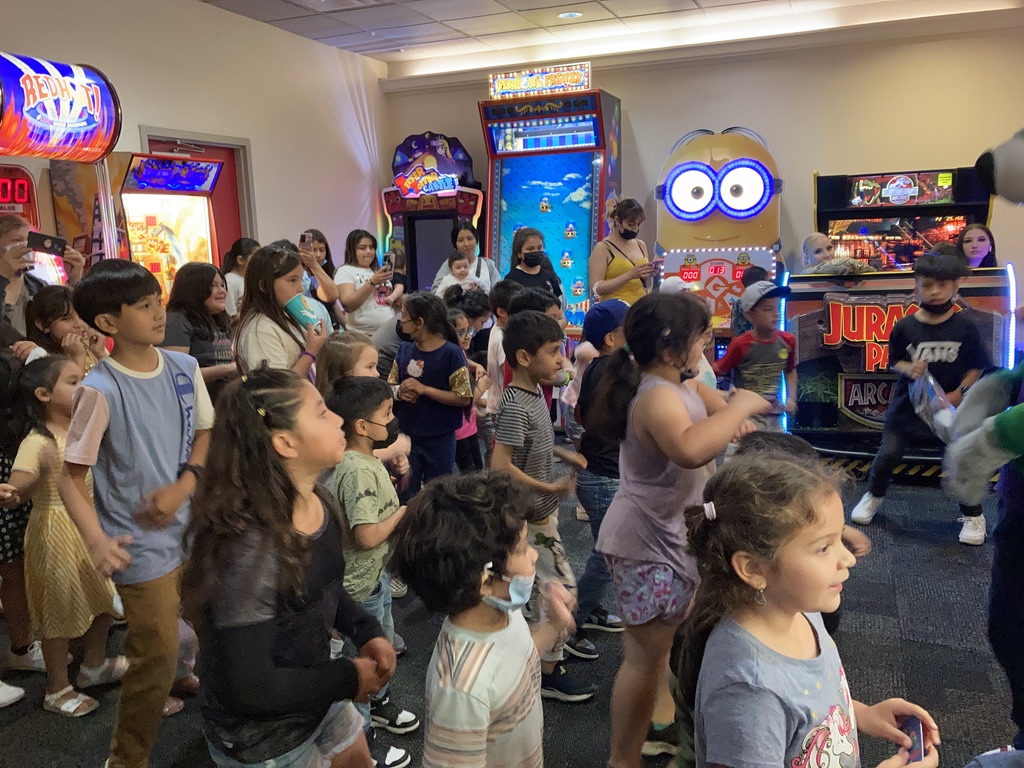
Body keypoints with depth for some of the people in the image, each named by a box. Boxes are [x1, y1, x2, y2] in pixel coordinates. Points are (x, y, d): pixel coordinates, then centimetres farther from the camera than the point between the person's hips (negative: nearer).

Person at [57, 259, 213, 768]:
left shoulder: (184, 368, -3)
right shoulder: (100, 390, -18)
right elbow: (70, 477, -14)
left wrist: (182, 487, -10)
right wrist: (97, 540, -28)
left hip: (196, 528, 5)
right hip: (142, 545, -5)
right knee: (157, 660, 4)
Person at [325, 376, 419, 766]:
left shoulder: (364, 459, 0)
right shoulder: (358, 471, -30)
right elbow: (367, 535, -34)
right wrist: (403, 512, -20)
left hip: (376, 573, 10)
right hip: (360, 583, -10)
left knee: (383, 644, 28)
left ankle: (377, 703, 52)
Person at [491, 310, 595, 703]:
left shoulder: (533, 393, 2)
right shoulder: (516, 406, -26)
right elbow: (500, 465, -29)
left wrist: (564, 454, 5)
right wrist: (551, 488, -25)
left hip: (540, 511, 9)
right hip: (531, 515, -9)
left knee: (543, 586, 21)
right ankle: (548, 671, 15)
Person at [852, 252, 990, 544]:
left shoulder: (965, 327, -9)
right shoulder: (904, 327, -8)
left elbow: (977, 366, -1)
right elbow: (893, 361, 2)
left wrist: (960, 392, -13)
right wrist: (908, 368, -19)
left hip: (951, 405, -1)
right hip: (908, 404, 1)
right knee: (888, 454, 4)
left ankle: (973, 515, 23)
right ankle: (873, 496, 29)